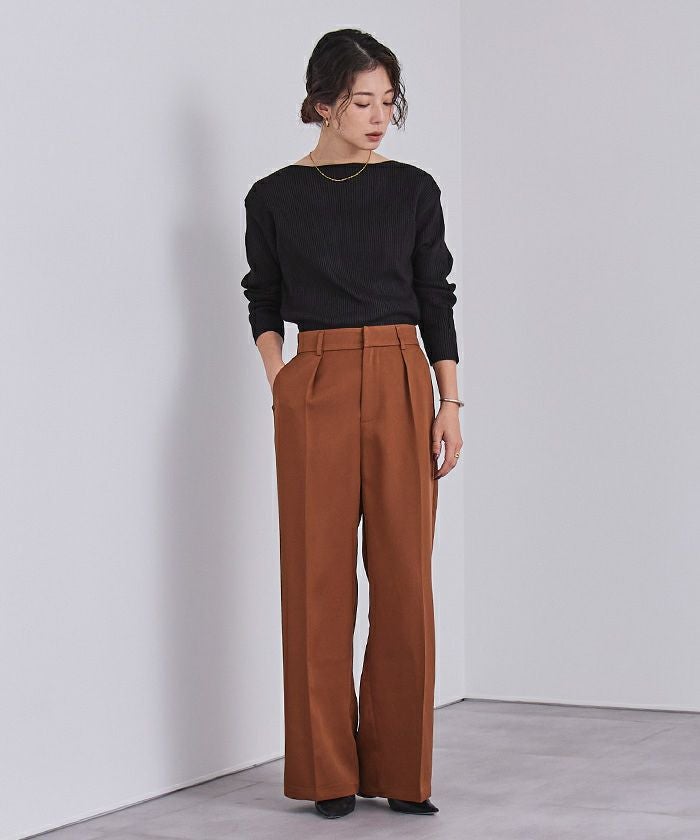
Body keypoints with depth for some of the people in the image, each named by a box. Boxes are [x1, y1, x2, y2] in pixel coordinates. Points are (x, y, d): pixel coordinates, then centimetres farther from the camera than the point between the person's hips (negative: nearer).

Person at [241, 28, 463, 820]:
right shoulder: (274, 197, 3)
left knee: (404, 577, 1)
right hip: (316, 389, -1)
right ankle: (327, 771, 11)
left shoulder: (414, 189, 5)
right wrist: (279, 388, -1)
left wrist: (449, 404, 0)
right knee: (319, 578, 1)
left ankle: (400, 768, 11)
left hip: (402, 386, 1)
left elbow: (437, 300, 6)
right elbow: (263, 301, 12)